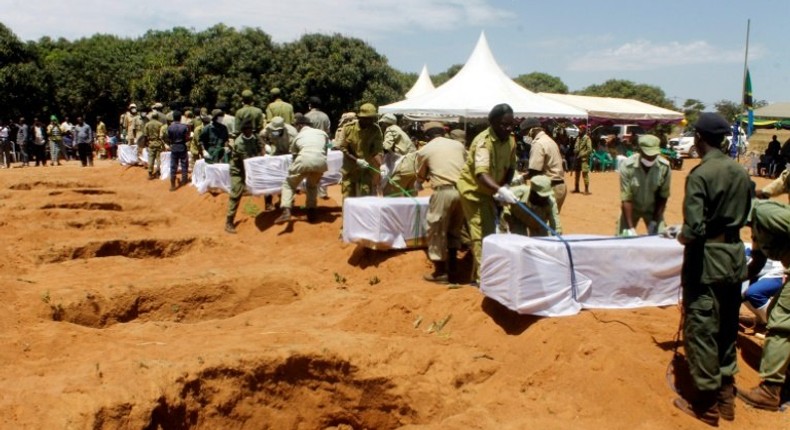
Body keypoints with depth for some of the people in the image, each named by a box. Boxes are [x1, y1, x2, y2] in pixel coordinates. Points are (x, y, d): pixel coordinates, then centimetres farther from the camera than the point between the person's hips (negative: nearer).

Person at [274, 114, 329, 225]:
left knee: (288, 184, 15)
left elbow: (294, 155, 30)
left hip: (304, 161, -3)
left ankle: (286, 212, -4)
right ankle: (311, 213, 20)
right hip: (320, 162, 3)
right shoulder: (322, 133, 30)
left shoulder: (298, 136, 25)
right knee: (312, 185, 30)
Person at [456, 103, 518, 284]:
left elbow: (510, 167, 5)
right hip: (473, 188, -8)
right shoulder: (483, 141, -30)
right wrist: (500, 190, -60)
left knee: (490, 232, 16)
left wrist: (504, 187, -13)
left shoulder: (510, 139, -7)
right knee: (481, 234, -11)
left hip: (490, 191, 9)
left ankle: (478, 274, 30)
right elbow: (481, 173, -45)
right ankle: (483, 277, -5)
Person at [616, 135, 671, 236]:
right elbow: (626, 198, -23)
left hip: (653, 209, 1)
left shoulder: (664, 167, -20)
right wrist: (630, 227, -26)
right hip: (631, 208, -1)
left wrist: (654, 221, -14)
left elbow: (663, 196, -9)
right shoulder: (627, 166, -26)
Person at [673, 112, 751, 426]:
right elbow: (744, 217, 12)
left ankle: (707, 402, 12)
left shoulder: (700, 174, -18)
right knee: (727, 327, 17)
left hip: (707, 259, -7)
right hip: (734, 257, 7)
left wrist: (682, 236, -3)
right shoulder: (741, 173, 4)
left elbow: (694, 229, -23)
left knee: (701, 329, 3)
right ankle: (726, 394, 29)